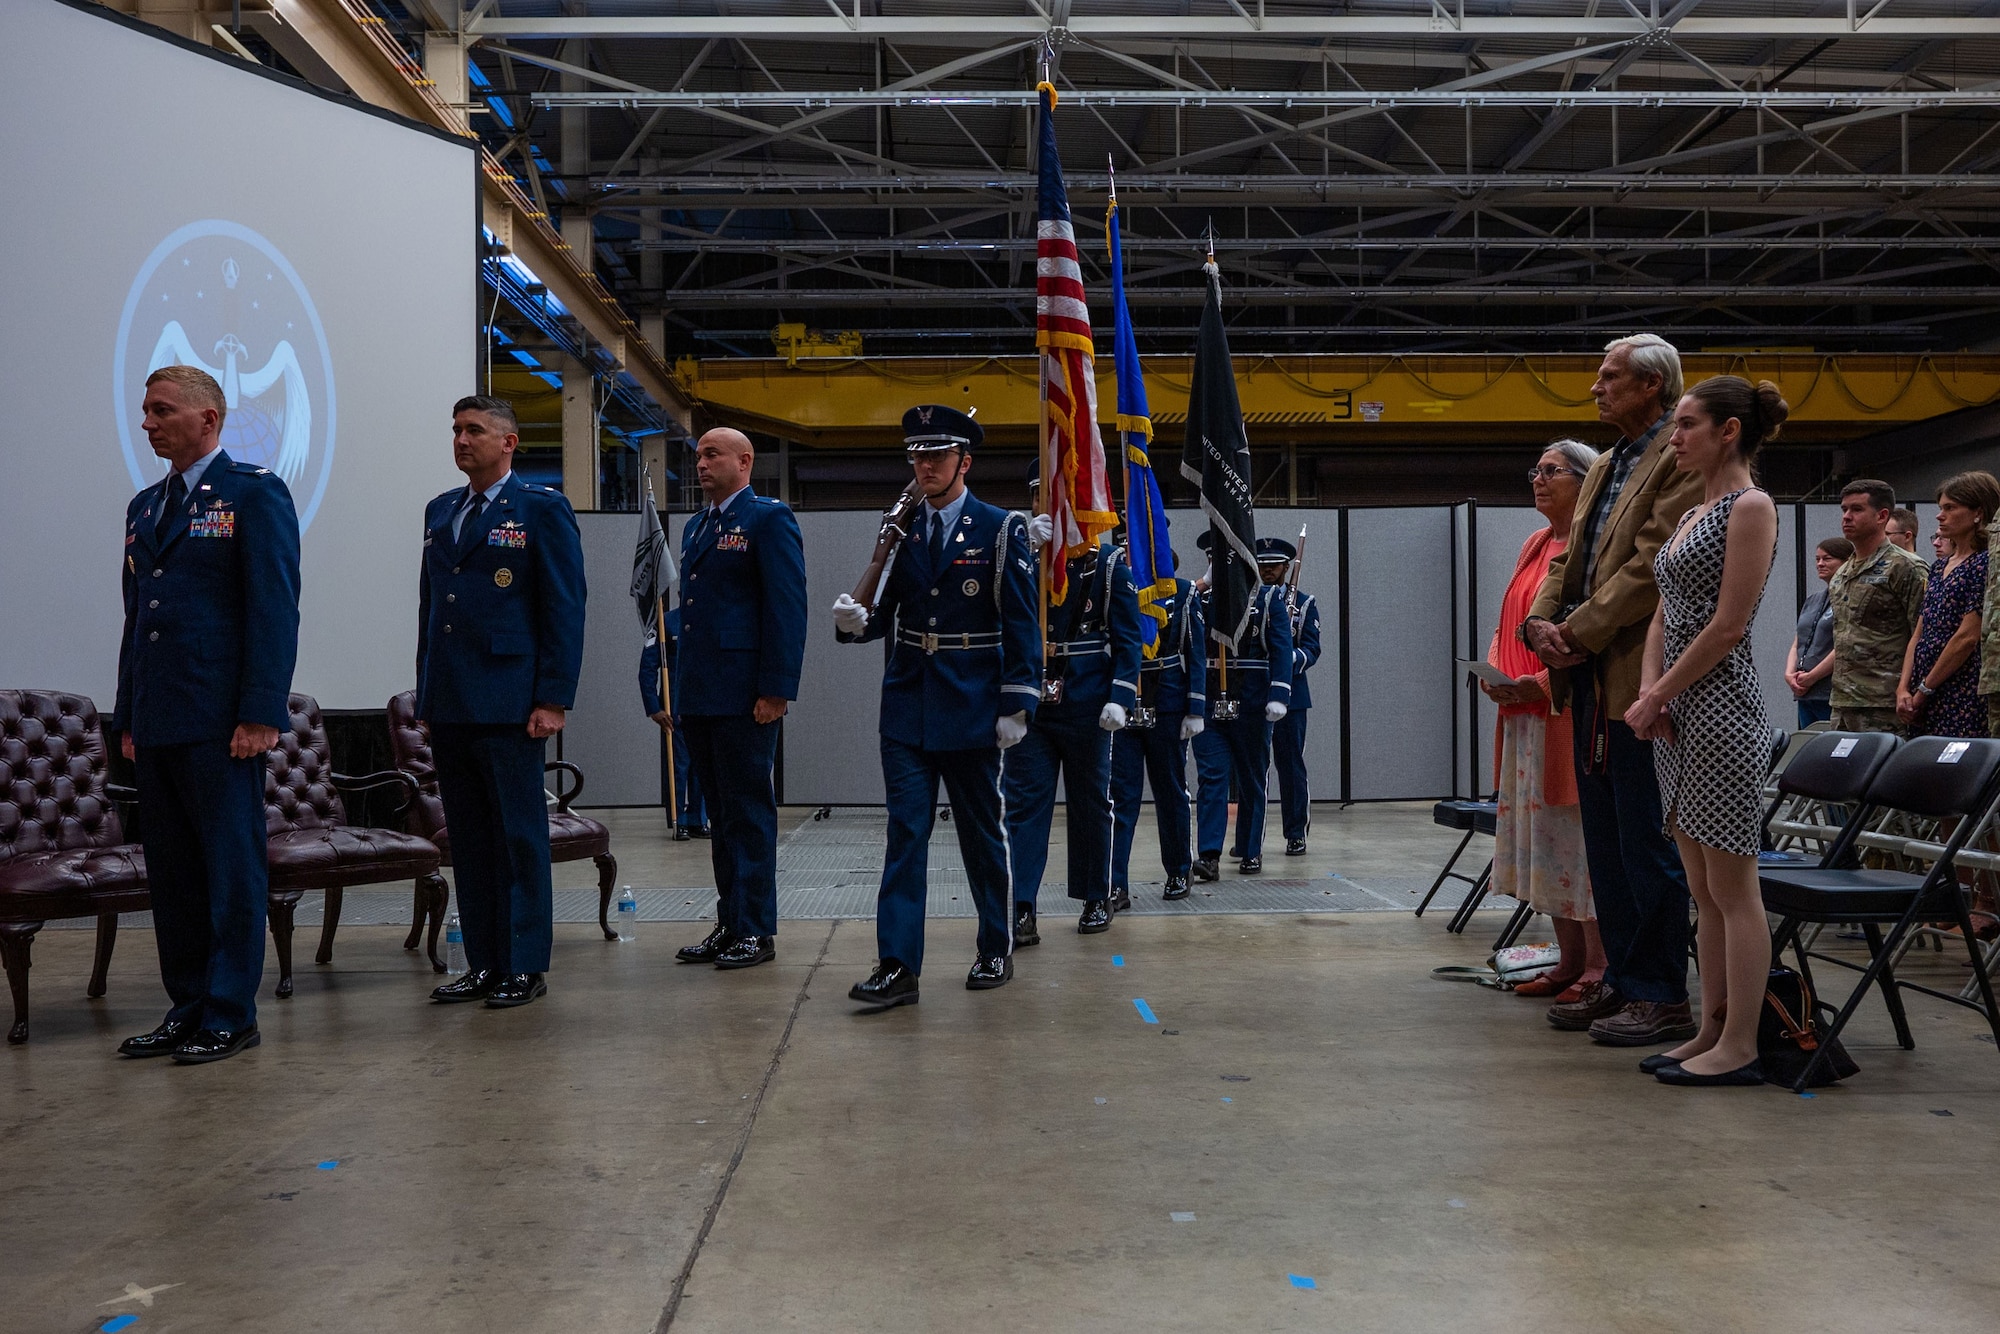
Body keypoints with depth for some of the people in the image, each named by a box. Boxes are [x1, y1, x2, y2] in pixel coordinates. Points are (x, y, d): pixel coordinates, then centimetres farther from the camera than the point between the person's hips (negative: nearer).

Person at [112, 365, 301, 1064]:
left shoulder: (254, 493, -3)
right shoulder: (144, 506, 19)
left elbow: (275, 609, -11)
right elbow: (136, 616, 21)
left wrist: (261, 715, -17)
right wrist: (128, 717, 15)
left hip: (220, 722, -7)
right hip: (156, 725, 8)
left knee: (232, 868, 0)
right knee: (172, 872, 12)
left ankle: (231, 1014, 8)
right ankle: (188, 1008, 21)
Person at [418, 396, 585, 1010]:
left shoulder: (542, 508, -2)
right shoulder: (439, 511, 17)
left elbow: (564, 609, -7)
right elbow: (429, 605, 20)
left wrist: (553, 700, -13)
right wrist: (427, 693, 14)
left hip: (509, 705, -6)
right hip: (448, 706, 7)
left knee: (520, 837, 0)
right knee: (468, 839, 10)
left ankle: (525, 966, 9)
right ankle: (483, 964, 19)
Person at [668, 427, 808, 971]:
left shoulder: (770, 518, -5)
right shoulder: (694, 527, 20)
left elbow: (787, 606, -12)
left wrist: (776, 688, -18)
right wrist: (679, 691, 16)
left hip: (743, 695, -8)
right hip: (698, 696, 8)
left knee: (750, 810, -2)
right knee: (721, 812, 12)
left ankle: (757, 929, 6)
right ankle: (730, 922, 20)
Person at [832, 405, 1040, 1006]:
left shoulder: (1001, 529, -3)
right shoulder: (899, 531, 10)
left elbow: (1022, 624, -5)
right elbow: (887, 614, 11)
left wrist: (1018, 706, -10)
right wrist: (857, 621, -13)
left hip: (972, 709, -3)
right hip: (907, 708, 3)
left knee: (982, 834, 9)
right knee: (904, 833, -2)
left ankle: (997, 950, 25)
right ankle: (897, 965, -1)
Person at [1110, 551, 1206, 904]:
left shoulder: (1182, 592, 1)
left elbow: (1195, 653, 0)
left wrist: (1195, 711, -5)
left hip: (1167, 707, -1)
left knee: (1170, 792, 10)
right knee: (1120, 793, -4)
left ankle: (1178, 873, 25)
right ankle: (1116, 882, -2)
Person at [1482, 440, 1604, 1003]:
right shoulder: (1534, 545, 17)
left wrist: (1546, 682, -20)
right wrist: (1494, 670, 4)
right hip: (1523, 715, 9)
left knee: (1579, 832, -4)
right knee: (1541, 832, 11)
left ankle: (1599, 967, 6)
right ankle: (1570, 960, 21)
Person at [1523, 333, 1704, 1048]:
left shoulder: (1682, 459, -10)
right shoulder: (1604, 467, 20)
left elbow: (1650, 565, -18)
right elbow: (1570, 558, 18)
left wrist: (1579, 632, -16)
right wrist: (1540, 621, 0)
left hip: (1640, 678, -9)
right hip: (1591, 681, 9)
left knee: (1648, 844, -2)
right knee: (1605, 843, 14)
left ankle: (1663, 998, 9)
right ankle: (1621, 980, 24)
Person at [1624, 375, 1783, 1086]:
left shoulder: (1750, 507, -9)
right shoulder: (1695, 512, 17)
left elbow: (1727, 626, -16)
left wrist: (1658, 696, -11)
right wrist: (1649, 692, 1)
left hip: (1721, 707, -9)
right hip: (1679, 711, 9)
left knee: (1733, 889, -2)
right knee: (1704, 889, 13)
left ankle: (1740, 1046, 5)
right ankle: (1712, 1030, 20)